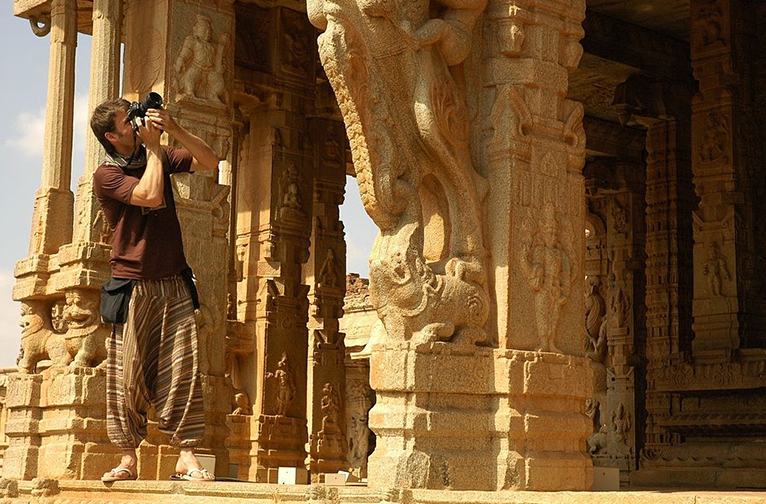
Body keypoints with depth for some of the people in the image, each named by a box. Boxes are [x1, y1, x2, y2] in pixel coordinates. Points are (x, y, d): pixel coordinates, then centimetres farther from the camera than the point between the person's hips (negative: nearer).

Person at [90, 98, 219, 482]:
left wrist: (174, 129, -4)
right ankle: (128, 458, 4)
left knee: (182, 370, -4)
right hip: (132, 286, -4)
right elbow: (151, 196, -19)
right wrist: (152, 146, -9)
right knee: (128, 374, -4)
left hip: (174, 284, 4)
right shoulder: (106, 175, -4)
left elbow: (209, 162, 6)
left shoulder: (159, 157, 13)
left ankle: (186, 456, -4)